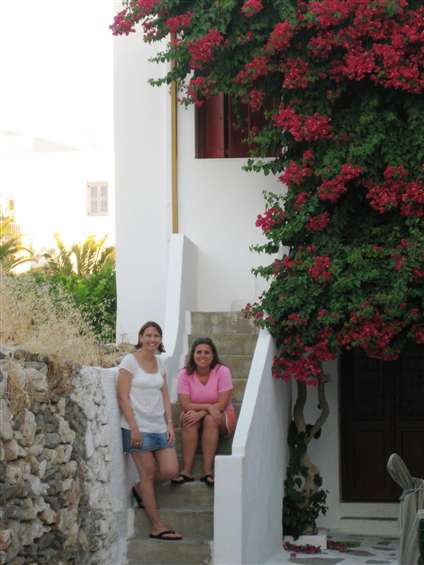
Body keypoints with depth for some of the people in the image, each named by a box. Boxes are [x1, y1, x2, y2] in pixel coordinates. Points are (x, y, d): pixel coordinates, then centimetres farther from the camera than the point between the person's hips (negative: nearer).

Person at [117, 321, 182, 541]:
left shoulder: (159, 363, 13)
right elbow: (123, 397, -10)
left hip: (159, 427, 6)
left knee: (170, 471, -3)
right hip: (138, 427, -6)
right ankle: (157, 527, 4)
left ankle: (140, 489, 27)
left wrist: (170, 424, 4)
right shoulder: (130, 361, -6)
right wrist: (134, 427, -15)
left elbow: (165, 396, 14)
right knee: (148, 473, -2)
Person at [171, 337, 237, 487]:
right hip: (194, 414, 1)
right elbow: (185, 405, -16)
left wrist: (200, 413, -31)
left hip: (222, 418, -1)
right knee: (189, 418, -31)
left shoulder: (222, 371, -14)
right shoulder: (185, 374, -9)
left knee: (210, 419, -34)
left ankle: (208, 470, -33)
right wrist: (208, 406, -29)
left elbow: (222, 404, -19)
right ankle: (186, 471, -33)